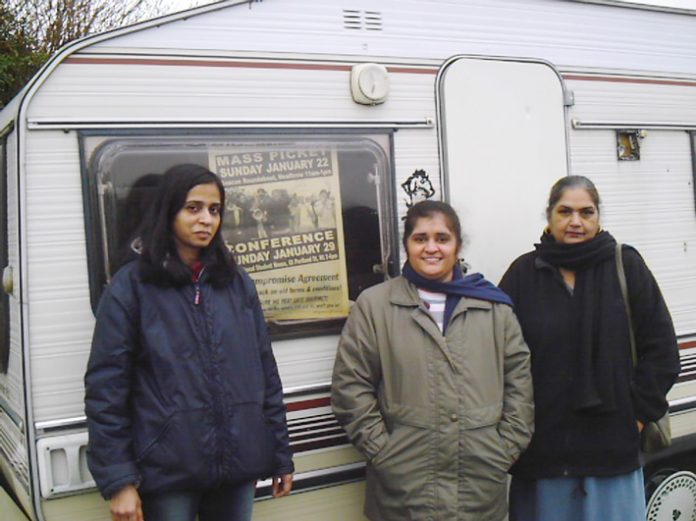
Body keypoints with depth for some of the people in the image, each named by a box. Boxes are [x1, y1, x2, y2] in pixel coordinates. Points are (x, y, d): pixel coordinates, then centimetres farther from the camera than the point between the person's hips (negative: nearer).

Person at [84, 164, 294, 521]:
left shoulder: (238, 283, 9)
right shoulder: (132, 286, -4)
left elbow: (265, 372, 10)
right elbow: (106, 387, -6)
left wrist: (281, 456, 9)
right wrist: (118, 480, -11)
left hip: (238, 464, 4)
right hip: (167, 468, -3)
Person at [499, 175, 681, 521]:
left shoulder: (626, 266, 0)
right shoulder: (523, 273, 2)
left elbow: (661, 349, 2)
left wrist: (639, 412, -2)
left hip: (613, 449, 0)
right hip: (540, 449, 1)